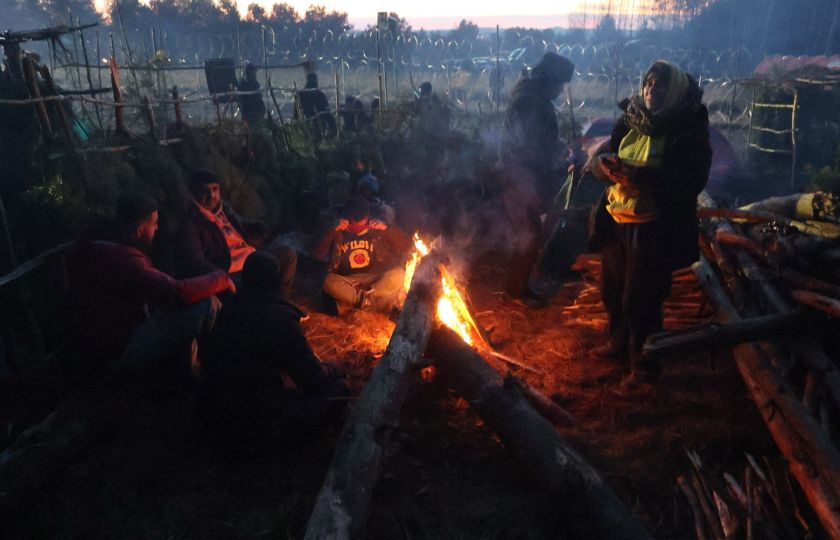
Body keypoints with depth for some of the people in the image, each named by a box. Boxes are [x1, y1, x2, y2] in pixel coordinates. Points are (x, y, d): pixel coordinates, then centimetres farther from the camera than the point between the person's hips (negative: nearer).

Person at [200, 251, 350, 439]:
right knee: (340, 389, -3)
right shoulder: (281, 317, -20)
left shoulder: (227, 310, 0)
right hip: (254, 418, -7)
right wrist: (333, 370, 11)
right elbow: (314, 379, -14)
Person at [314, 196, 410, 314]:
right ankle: (369, 300, -18)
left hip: (375, 281, 0)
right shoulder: (339, 233, 4)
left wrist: (387, 229, -15)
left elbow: (406, 246, -4)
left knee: (398, 274, -30)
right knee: (330, 282, -32)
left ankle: (362, 300, -19)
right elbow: (319, 254, -4)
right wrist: (333, 231, -14)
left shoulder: (378, 231, 3)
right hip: (348, 282, 0)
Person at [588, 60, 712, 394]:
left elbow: (692, 180, -19)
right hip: (617, 221, 6)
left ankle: (645, 369, 17)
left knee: (640, 302, -2)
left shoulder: (689, 130, -10)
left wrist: (638, 175, -27)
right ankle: (620, 342, 44)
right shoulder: (628, 123, 6)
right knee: (611, 290, 18)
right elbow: (605, 161, 14)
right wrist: (609, 167, -11)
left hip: (655, 229, -6)